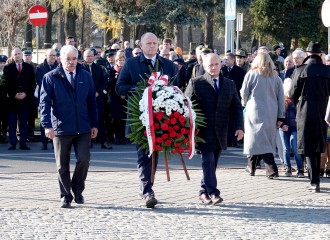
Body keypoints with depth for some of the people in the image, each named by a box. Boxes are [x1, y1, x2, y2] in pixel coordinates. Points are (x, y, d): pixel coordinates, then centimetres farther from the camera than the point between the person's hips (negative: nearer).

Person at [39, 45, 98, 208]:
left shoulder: (86, 77, 7)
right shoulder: (50, 78, -2)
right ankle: (65, 196, 17)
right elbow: (44, 103, -7)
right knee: (62, 165, 5)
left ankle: (77, 189, 14)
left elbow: (91, 101, 12)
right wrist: (47, 125, -17)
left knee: (83, 159, -9)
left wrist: (94, 124, 8)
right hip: (61, 128, -1)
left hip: (83, 128, 1)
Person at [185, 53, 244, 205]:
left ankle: (204, 192, 17)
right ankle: (212, 192, -13)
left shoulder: (229, 84, 13)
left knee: (212, 163, 7)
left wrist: (239, 126, -2)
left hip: (220, 133, 4)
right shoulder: (196, 83, 1)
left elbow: (237, 107, 12)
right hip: (204, 131, -4)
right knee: (208, 161, -11)